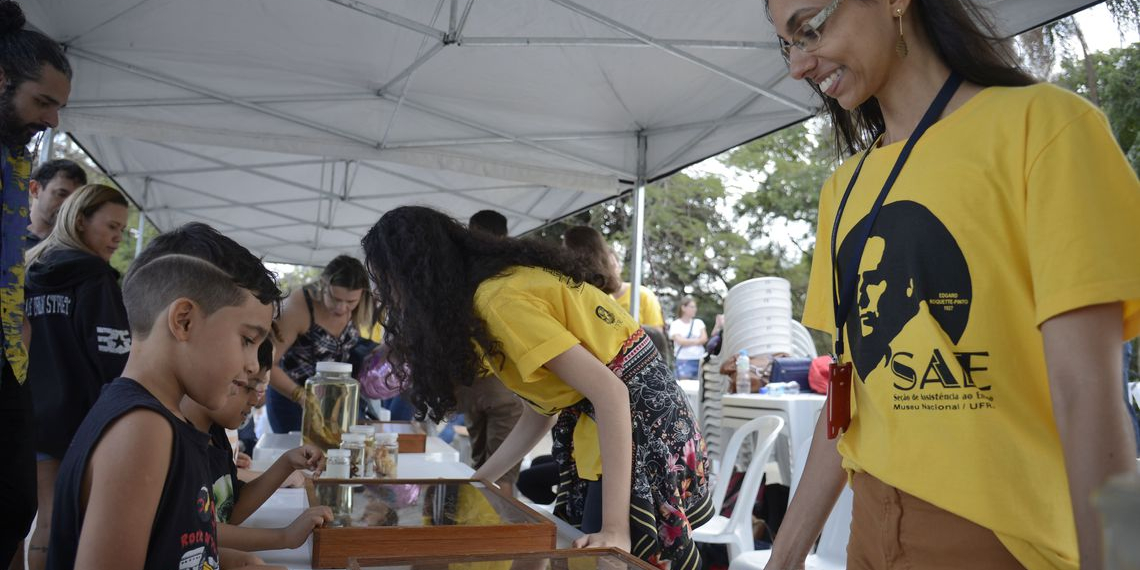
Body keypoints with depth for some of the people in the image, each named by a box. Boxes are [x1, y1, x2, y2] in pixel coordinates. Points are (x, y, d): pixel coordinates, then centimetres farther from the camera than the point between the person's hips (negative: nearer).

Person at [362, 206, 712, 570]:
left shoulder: (501, 299, -20)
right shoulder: (494, 288, 10)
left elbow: (610, 392, -26)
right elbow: (541, 409, 13)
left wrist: (615, 529, -28)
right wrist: (477, 481, 17)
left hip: (639, 420, -9)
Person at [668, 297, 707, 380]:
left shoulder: (699, 322, 12)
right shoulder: (675, 324, 1)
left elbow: (704, 339, 1)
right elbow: (680, 341, -9)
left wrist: (688, 342, -9)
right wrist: (696, 341, -1)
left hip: (700, 360, 3)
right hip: (684, 361, -3)